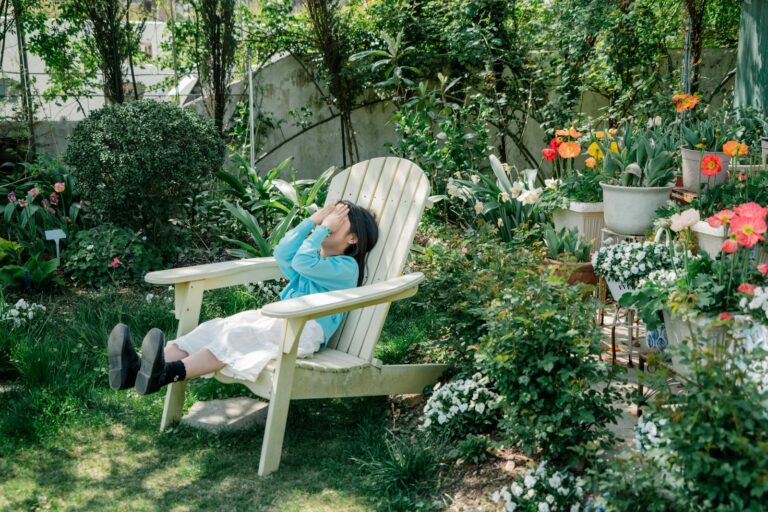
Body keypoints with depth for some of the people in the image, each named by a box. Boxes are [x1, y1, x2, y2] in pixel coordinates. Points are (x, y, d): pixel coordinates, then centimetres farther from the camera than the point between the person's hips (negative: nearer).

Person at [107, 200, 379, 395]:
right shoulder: (314, 257, 29)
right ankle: (137, 368, -36)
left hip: (306, 330, -7)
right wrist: (312, 221, 9)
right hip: (277, 319, 8)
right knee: (214, 328, -17)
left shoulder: (347, 268, 2)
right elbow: (282, 254, 8)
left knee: (237, 336, -33)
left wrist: (324, 226, -3)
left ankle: (170, 372, -54)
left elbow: (302, 262, -13)